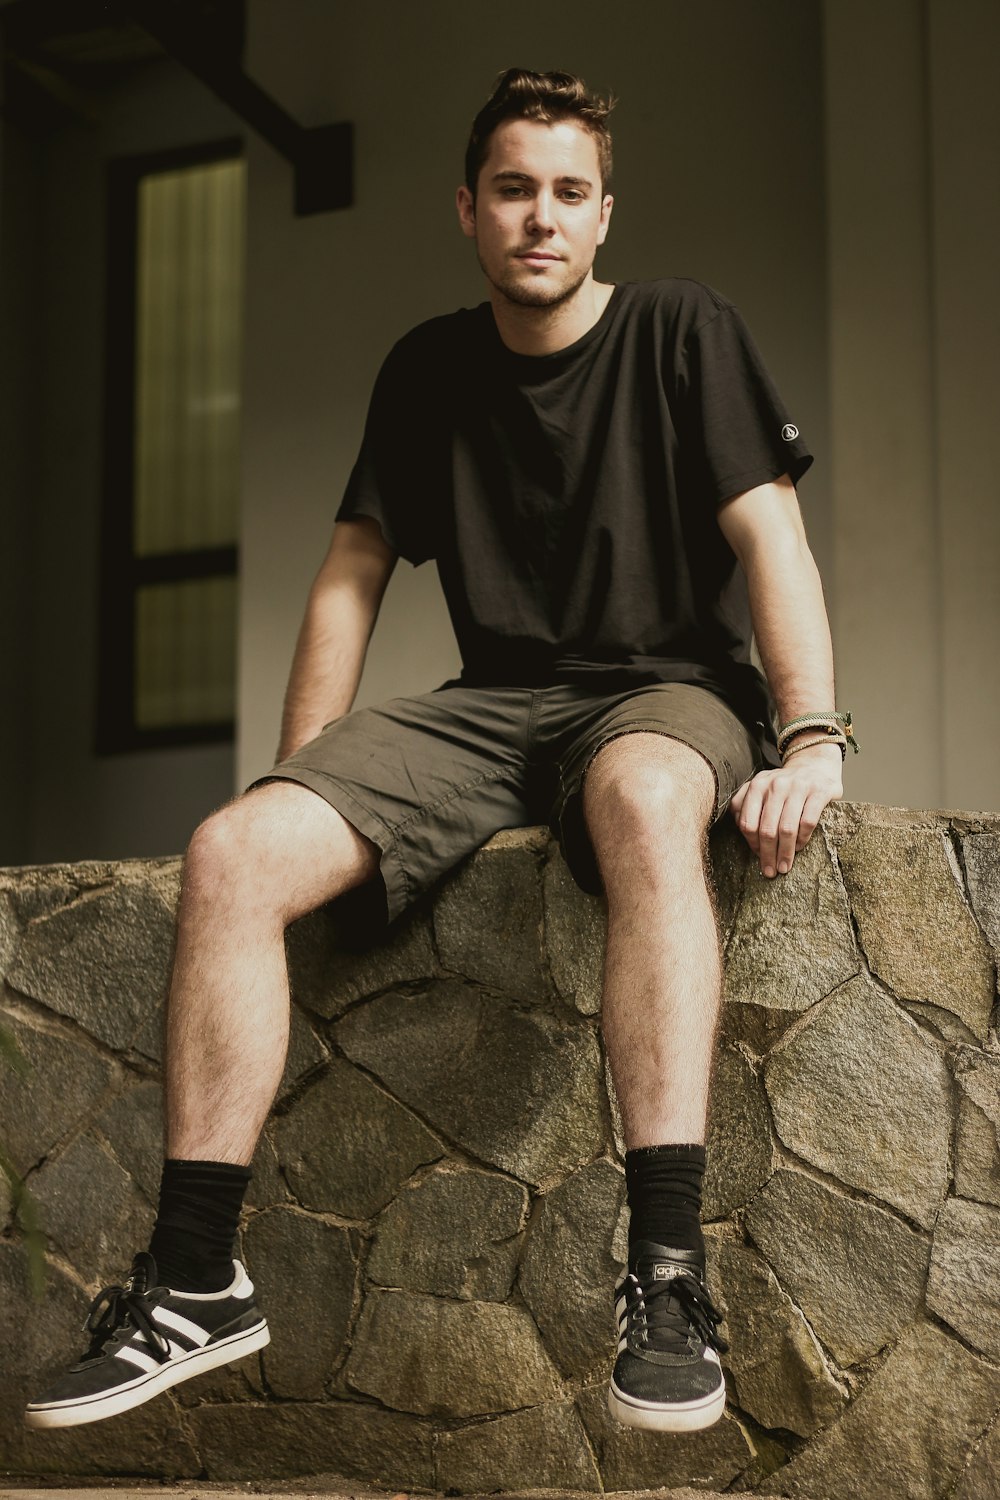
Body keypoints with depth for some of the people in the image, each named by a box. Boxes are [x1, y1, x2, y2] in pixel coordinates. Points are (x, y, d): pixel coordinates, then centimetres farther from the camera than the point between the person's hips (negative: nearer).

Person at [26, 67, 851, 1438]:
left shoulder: (680, 332, 1)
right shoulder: (430, 370, 13)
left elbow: (770, 536, -8)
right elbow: (353, 574, 15)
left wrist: (813, 738, -24)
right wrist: (302, 787, 6)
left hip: (669, 687, -4)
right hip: (490, 707, 4)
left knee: (645, 796, -43)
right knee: (231, 851, -20)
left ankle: (669, 1270, -47)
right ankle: (197, 1280, -17)